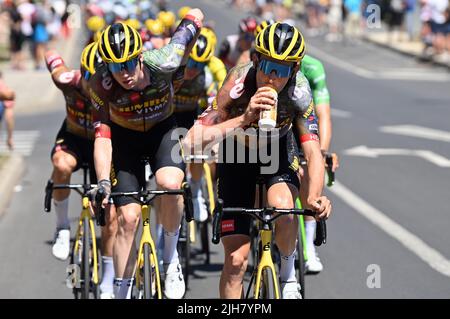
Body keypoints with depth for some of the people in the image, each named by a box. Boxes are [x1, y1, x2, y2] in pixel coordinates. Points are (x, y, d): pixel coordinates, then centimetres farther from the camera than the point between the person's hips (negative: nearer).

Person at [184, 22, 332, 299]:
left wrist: (315, 197, -50)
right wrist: (244, 119, -52)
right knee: (236, 259, -8)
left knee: (282, 205, -32)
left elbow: (313, 152, -31)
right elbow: (192, 142, -39)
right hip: (236, 155, 0)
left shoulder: (299, 91, -29)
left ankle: (288, 273, -4)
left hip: (277, 152, 1)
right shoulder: (238, 84, -33)